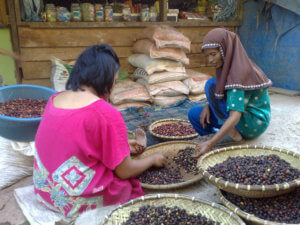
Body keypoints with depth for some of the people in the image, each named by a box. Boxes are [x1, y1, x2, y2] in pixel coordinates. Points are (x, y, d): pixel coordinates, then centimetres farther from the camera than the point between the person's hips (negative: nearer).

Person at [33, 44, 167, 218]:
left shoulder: (55, 99, 0)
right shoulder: (107, 114, -24)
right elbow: (125, 171, -14)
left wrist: (122, 145, 16)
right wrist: (153, 159, 5)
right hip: (79, 201, -7)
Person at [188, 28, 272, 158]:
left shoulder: (239, 72, -26)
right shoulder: (229, 66, 2)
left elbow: (235, 116, -33)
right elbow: (220, 94, 13)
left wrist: (210, 143, -39)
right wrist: (208, 106, -8)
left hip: (253, 122, -8)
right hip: (243, 117, 8)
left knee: (211, 84, -12)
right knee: (194, 114, 2)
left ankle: (233, 132, -11)